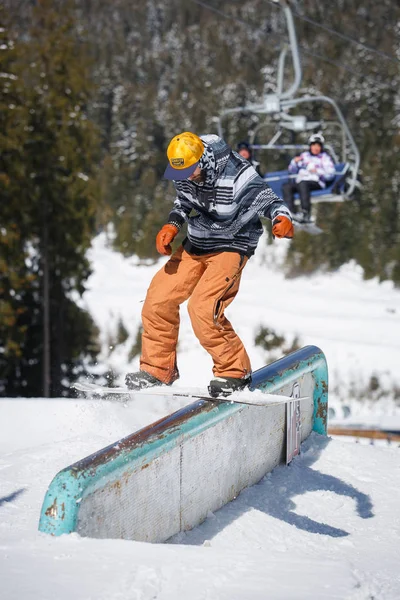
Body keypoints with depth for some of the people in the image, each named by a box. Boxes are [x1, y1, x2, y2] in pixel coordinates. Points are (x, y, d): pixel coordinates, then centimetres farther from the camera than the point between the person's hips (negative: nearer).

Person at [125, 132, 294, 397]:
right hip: (196, 244, 7)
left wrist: (283, 220, -39)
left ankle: (235, 372, -5)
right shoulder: (183, 174, -7)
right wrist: (172, 224, -3)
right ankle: (158, 369, 15)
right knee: (159, 298, -1)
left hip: (232, 247, -7)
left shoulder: (238, 178, -27)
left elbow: (271, 201, -17)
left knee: (203, 307, -24)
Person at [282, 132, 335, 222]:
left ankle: (306, 213, -46)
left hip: (316, 182, -5)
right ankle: (291, 213, -34)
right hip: (300, 180, 5)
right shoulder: (305, 156, 25)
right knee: (286, 187, -24)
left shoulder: (325, 158, 14)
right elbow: (292, 170, 24)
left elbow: (331, 174, 0)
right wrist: (295, 162, 4)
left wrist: (318, 171, -15)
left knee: (303, 184, -38)